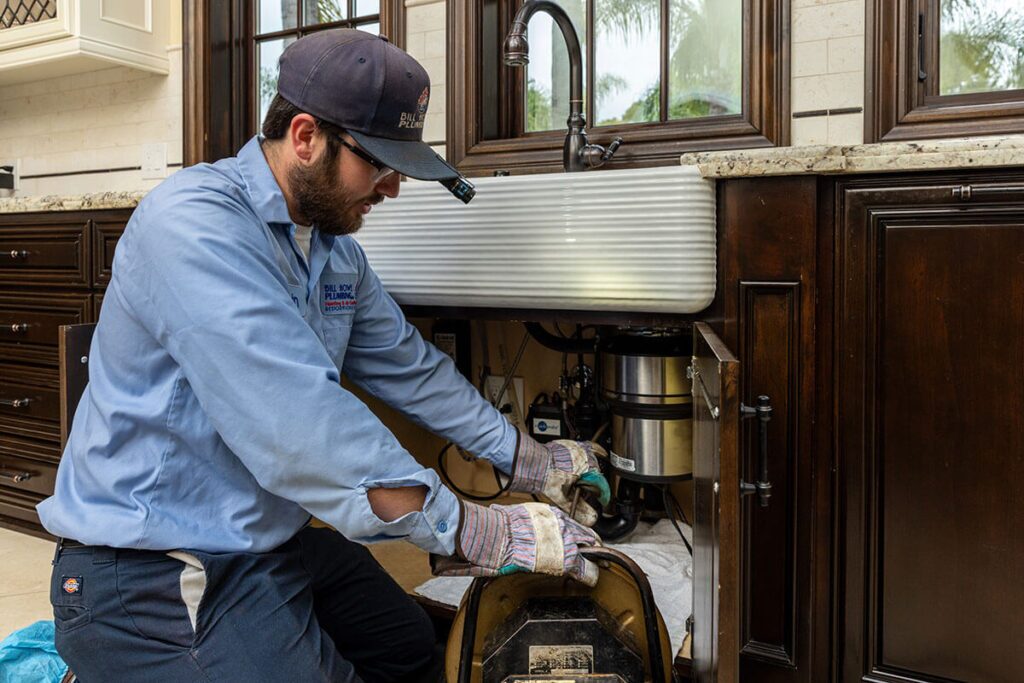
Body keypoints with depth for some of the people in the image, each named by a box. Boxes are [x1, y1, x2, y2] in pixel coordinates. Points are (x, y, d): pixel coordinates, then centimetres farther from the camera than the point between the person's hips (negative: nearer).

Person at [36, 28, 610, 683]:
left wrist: (529, 460, 14)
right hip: (148, 571, -9)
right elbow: (296, 423, -33)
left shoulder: (335, 249, 6)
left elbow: (407, 365, 14)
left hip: (273, 541, 9)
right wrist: (475, 533, -29)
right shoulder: (193, 224, -25)